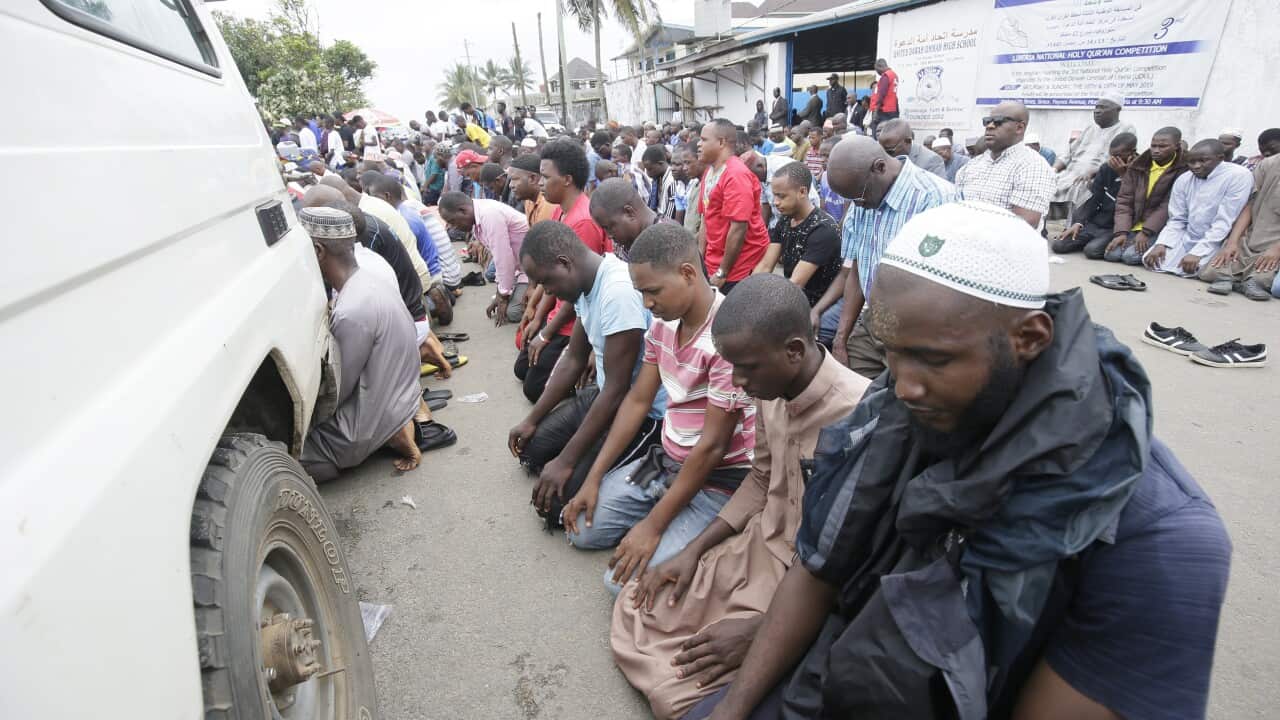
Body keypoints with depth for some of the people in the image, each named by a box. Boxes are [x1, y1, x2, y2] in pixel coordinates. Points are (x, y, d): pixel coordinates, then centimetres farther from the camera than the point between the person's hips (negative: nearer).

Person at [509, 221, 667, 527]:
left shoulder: (619, 291, -30)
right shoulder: (587, 285, 1)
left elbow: (617, 391, -27)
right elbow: (573, 360, 12)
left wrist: (565, 462, -19)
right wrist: (532, 420, 12)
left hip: (645, 412, -9)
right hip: (604, 395, 10)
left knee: (556, 502, -13)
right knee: (531, 449, 11)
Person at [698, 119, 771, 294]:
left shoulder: (736, 175, -17)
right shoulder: (709, 171, 10)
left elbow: (738, 228, -22)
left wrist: (722, 272, -18)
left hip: (739, 267, -8)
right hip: (715, 263, 8)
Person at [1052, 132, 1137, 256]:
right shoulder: (1106, 168, 4)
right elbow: (1093, 199, 7)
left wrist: (1123, 175, -23)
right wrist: (1078, 222, -3)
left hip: (1116, 228, -5)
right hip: (1095, 222, 5)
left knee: (1091, 250, -31)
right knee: (1057, 245, -11)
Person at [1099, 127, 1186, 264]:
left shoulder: (1184, 170, -6)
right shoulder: (1137, 167, 7)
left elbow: (1169, 206, -13)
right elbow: (1124, 200, 2)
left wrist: (1146, 232, -20)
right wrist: (1121, 232, -10)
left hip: (1160, 229, -5)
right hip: (1134, 227, 5)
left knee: (1131, 256, -26)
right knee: (1111, 254, -17)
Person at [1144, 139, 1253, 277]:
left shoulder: (1239, 176, -13)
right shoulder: (1183, 179, 4)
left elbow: (1225, 222, -18)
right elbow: (1176, 220, 7)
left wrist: (1197, 253, -26)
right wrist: (1161, 244, -12)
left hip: (1216, 242, -5)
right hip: (1187, 237, 5)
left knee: (1186, 269, -29)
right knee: (1152, 261, -17)